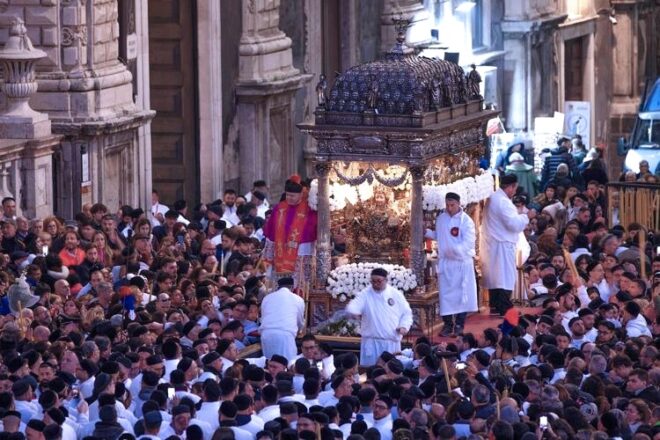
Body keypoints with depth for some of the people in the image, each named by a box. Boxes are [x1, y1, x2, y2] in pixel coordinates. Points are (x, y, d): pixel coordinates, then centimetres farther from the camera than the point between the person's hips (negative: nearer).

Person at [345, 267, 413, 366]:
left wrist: (404, 326, -6)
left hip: (392, 342, 2)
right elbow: (353, 308, -14)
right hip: (371, 342, -2)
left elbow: (406, 313, 12)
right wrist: (351, 309, -39)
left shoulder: (396, 295, 4)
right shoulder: (365, 294, -2)